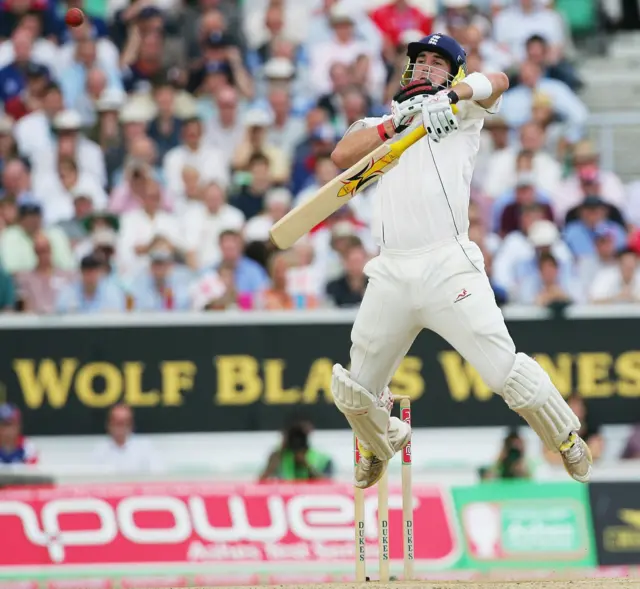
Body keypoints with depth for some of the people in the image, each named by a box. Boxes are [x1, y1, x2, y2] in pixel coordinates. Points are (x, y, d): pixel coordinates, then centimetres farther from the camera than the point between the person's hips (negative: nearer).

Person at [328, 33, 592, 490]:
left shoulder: (462, 114, 10)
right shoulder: (380, 125, 19)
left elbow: (498, 82, -10)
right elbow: (342, 154, -1)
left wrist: (452, 94, -26)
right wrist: (394, 125, -11)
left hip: (449, 268, -4)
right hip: (391, 275, 4)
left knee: (507, 373, -12)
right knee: (354, 391, 9)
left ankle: (568, 440, 10)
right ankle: (383, 443, 40)